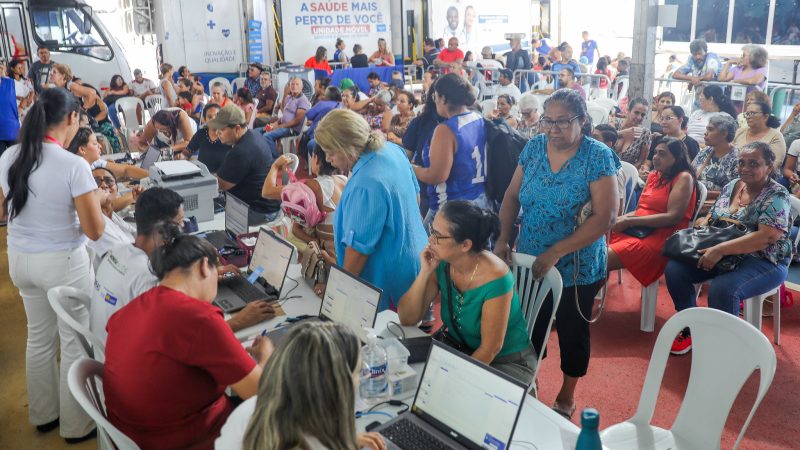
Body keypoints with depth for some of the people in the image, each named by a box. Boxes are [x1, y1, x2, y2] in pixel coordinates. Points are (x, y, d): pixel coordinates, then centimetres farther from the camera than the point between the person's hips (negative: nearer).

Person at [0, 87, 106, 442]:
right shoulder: (74, 165, -22)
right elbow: (95, 231, -18)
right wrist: (95, 199, -2)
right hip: (63, 263, -6)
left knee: (39, 337, 21)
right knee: (76, 343, 9)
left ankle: (43, 414, 38)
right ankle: (77, 425, 22)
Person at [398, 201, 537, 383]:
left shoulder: (494, 278, -28)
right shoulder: (440, 263, -11)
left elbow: (491, 348, -21)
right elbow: (407, 319, -10)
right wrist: (425, 272, -21)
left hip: (507, 361, -5)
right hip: (459, 351, 5)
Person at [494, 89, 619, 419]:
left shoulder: (598, 157, -16)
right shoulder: (534, 147, -2)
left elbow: (605, 216, -21)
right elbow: (512, 196, 5)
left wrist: (556, 252, -24)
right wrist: (503, 239, -9)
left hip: (577, 268, -3)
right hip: (530, 263, 4)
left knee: (572, 333, 16)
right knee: (531, 329, 18)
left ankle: (567, 395, 39)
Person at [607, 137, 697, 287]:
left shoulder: (684, 178, -4)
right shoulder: (653, 175, 18)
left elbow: (673, 217, -15)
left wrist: (629, 221, -15)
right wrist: (620, 219, -4)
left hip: (661, 238, -7)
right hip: (636, 231, 7)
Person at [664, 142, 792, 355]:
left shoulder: (776, 196, -13)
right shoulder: (731, 186, 8)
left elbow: (767, 237, -26)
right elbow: (711, 218, 18)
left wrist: (720, 250, -32)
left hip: (764, 262, -7)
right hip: (723, 256, 7)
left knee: (722, 288, -35)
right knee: (674, 268, -12)